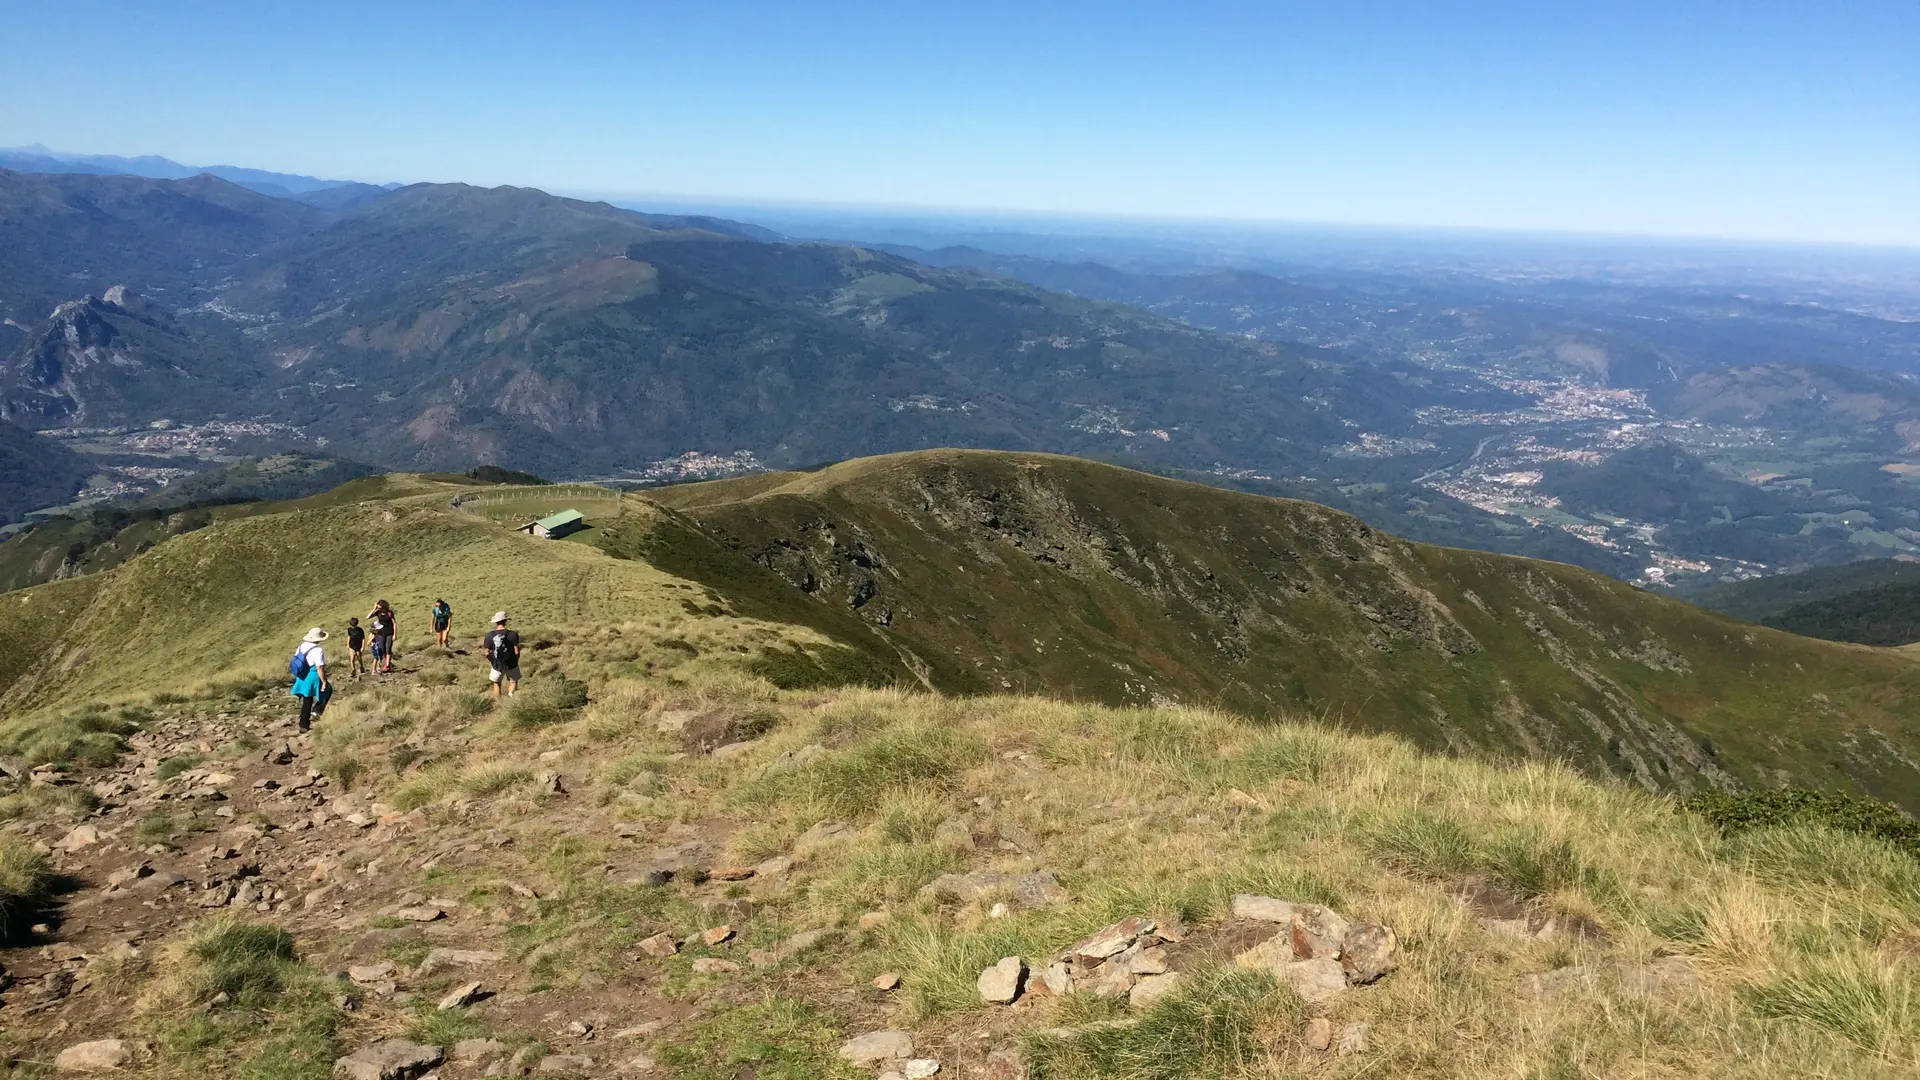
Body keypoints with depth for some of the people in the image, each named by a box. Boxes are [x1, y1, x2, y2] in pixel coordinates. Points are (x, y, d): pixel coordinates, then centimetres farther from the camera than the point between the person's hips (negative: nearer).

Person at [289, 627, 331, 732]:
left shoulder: (301, 647, 4)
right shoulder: (318, 650, -21)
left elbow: (295, 662, 13)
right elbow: (320, 669, -23)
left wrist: (298, 675, 24)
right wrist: (324, 682, -15)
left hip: (302, 678, 7)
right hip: (313, 678, -7)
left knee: (306, 702, 18)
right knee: (328, 690, 22)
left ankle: (304, 725, 24)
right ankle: (317, 709, 6)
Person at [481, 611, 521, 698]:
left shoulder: (489, 635, -11)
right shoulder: (512, 635, -16)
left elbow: (487, 653, -6)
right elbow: (516, 652, -13)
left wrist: (493, 662, 13)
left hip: (497, 665, 1)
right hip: (511, 664, -1)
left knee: (496, 684, 22)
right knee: (513, 681, 19)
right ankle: (511, 693, -7)